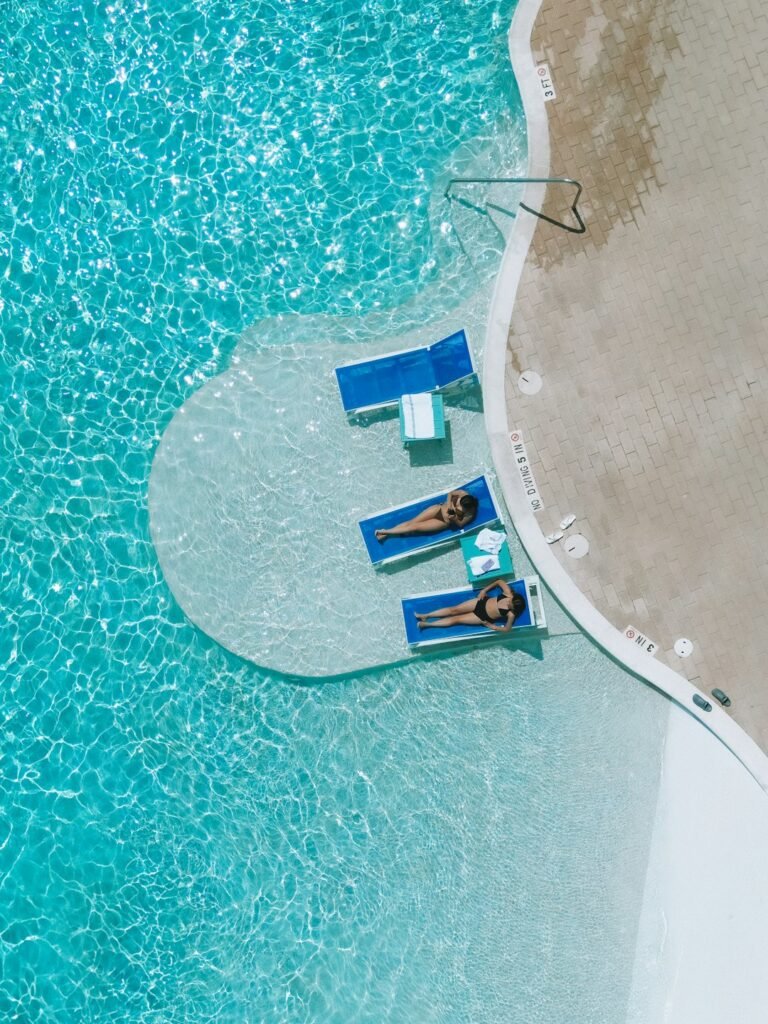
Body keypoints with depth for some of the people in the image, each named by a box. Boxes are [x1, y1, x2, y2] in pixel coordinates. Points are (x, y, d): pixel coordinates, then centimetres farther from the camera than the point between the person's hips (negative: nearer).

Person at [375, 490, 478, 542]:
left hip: (444, 522, -3)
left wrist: (454, 519, -29)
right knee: (411, 521, -5)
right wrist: (448, 504, -18)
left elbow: (460, 524, -10)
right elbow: (450, 493, -1)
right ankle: (386, 533, 2)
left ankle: (385, 532, -4)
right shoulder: (463, 494, -17)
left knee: (415, 527, -9)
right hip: (440, 508, 3)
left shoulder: (470, 514, -22)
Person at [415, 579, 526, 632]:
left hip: (483, 617, -3)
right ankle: (426, 616, 10)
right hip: (482, 602, 4)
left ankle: (425, 624, 5)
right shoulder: (509, 594, -16)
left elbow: (507, 629, -16)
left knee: (456, 619, -1)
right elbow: (499, 581, -2)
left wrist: (491, 626, -11)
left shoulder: (511, 614, -25)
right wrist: (484, 590, -5)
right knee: (454, 609, -1)